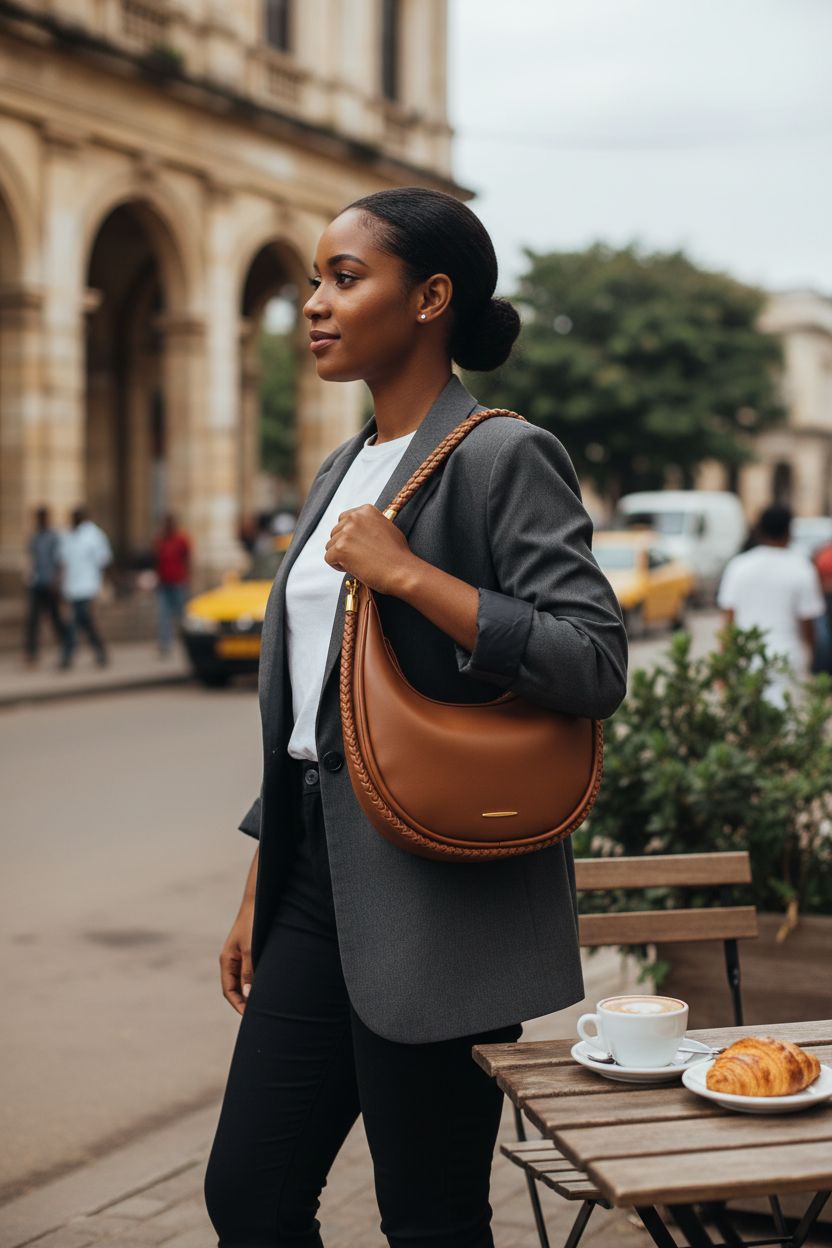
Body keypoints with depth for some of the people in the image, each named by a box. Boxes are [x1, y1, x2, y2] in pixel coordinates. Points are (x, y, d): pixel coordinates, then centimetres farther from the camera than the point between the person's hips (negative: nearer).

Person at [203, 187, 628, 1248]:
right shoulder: (342, 472, 15)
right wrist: (261, 889, 19)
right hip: (322, 881, 8)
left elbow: (596, 665, -19)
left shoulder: (503, 457, -10)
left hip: (436, 891, -8)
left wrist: (407, 573, -21)